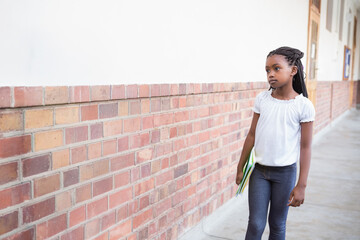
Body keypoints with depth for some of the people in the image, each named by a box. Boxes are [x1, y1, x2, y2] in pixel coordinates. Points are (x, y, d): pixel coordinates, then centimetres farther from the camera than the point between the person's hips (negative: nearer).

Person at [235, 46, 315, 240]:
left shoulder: (304, 106, -10)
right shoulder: (262, 99, -2)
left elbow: (305, 147, -7)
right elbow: (252, 135, 4)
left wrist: (301, 185, -7)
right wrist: (240, 168, 8)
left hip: (285, 172, -2)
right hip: (259, 170, 2)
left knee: (278, 224, 12)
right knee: (255, 224, 4)